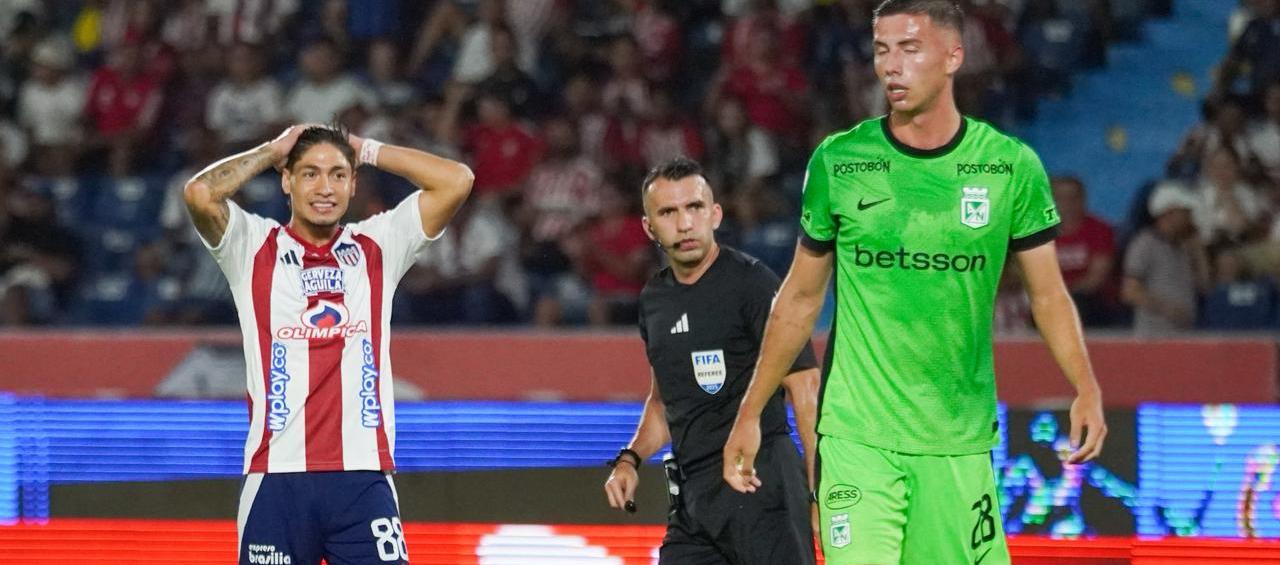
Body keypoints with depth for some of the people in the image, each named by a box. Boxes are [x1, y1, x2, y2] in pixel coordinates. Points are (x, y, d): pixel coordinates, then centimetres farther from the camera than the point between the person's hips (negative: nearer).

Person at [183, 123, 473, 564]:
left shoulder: (376, 248, 11)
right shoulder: (255, 250, 6)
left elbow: (457, 181, 3)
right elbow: (200, 193, -12)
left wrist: (367, 151, 8)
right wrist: (272, 152, 2)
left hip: (364, 477, 1)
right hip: (277, 477, -1)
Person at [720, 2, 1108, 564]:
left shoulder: (1011, 166, 1)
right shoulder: (837, 162, 1)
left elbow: (1048, 295, 6)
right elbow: (800, 297, 11)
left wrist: (1085, 388, -9)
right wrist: (750, 413, 10)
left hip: (960, 443, 1)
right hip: (855, 437, -1)